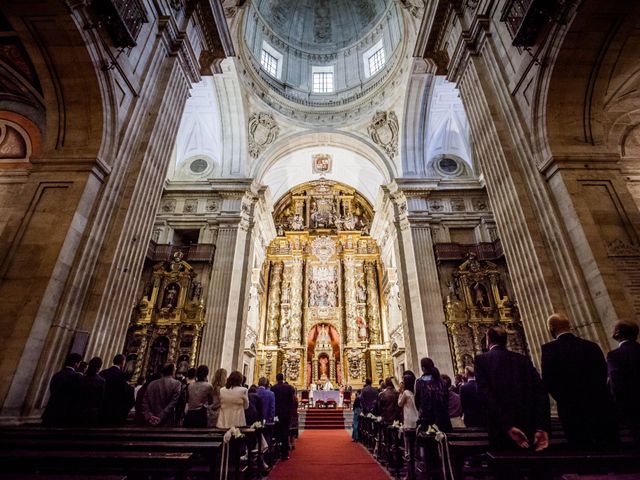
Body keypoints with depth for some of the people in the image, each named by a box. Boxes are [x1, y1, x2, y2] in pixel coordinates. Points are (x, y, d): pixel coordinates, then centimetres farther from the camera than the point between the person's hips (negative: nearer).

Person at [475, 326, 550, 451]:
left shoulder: (482, 359, -2)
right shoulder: (523, 359, 10)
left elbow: (487, 395, -14)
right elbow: (541, 393, -1)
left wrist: (507, 426, -15)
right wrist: (542, 427, -6)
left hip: (503, 432, -4)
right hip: (531, 429, 4)